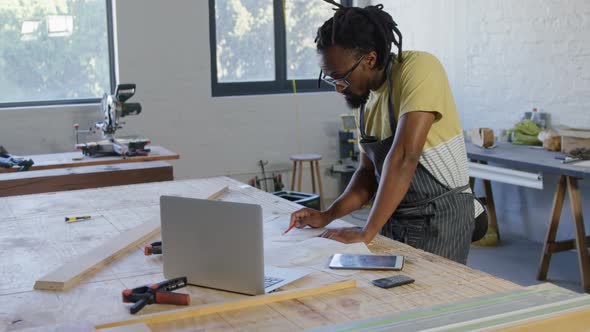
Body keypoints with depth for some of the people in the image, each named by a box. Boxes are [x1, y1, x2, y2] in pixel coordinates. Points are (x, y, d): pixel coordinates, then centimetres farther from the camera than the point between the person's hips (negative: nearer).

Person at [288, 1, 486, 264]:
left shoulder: (418, 69, -20)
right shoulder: (365, 97, 4)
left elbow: (404, 157, -28)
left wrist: (367, 232, -27)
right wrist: (327, 216, -3)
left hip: (439, 220, -7)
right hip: (394, 221, 7)